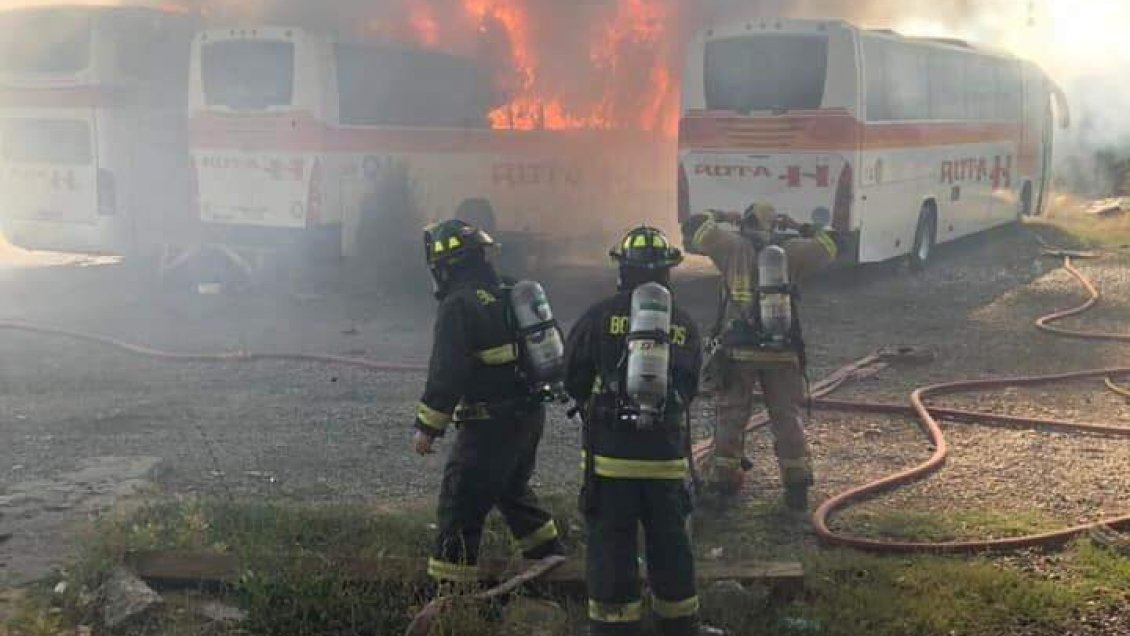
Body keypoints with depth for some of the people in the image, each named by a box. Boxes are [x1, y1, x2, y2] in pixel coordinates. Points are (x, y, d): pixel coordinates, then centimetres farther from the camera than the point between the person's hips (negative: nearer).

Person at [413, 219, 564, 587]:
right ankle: (550, 555, 38)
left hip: (490, 423, -9)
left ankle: (451, 584, -1)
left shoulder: (459, 305, -15)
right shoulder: (510, 294, 11)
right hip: (531, 414, 9)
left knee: (460, 504, -3)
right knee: (513, 488, 28)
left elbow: (446, 373, -18)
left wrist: (427, 427, -12)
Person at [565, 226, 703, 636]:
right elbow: (690, 390, 7)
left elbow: (573, 381, -2)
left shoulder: (601, 316, -7)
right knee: (670, 541, 14)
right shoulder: (683, 325, 2)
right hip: (666, 453, 3)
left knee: (611, 543, 4)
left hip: (611, 453, -3)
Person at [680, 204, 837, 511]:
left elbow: (693, 228, 6)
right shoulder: (790, 252, 5)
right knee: (787, 417, 9)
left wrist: (721, 218, 20)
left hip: (738, 350, -1)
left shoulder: (734, 247, 1)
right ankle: (797, 484, 5)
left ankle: (723, 478, 14)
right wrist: (798, 228, 25)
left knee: (731, 414, 11)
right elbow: (827, 246, 19)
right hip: (782, 352, 1)